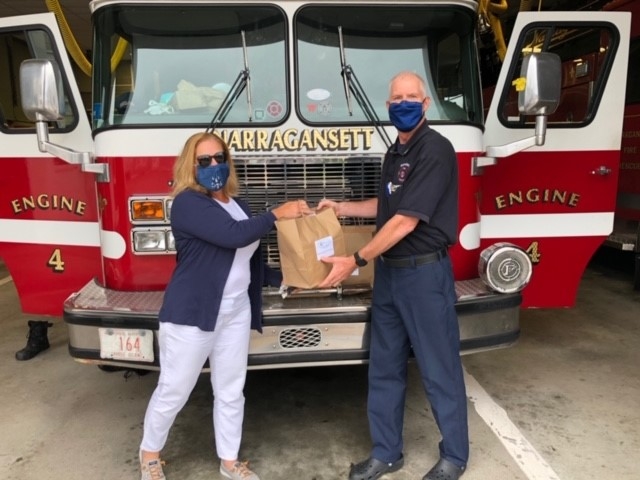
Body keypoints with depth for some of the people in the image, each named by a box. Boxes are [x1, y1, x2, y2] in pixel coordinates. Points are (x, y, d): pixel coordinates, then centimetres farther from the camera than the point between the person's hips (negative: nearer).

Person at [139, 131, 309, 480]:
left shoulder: (237, 205, 12)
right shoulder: (187, 203, -13)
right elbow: (232, 236, -28)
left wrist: (281, 277, 7)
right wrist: (276, 215, -21)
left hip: (237, 312, 7)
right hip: (191, 312, -7)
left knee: (231, 391, 16)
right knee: (173, 392, 9)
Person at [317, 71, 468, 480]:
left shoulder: (435, 150, -15)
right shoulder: (395, 152, 13)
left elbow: (406, 220, -21)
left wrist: (356, 260, -21)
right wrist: (342, 208, 18)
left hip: (425, 273, -8)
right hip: (389, 272, 8)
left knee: (439, 369, 6)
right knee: (385, 368, 14)